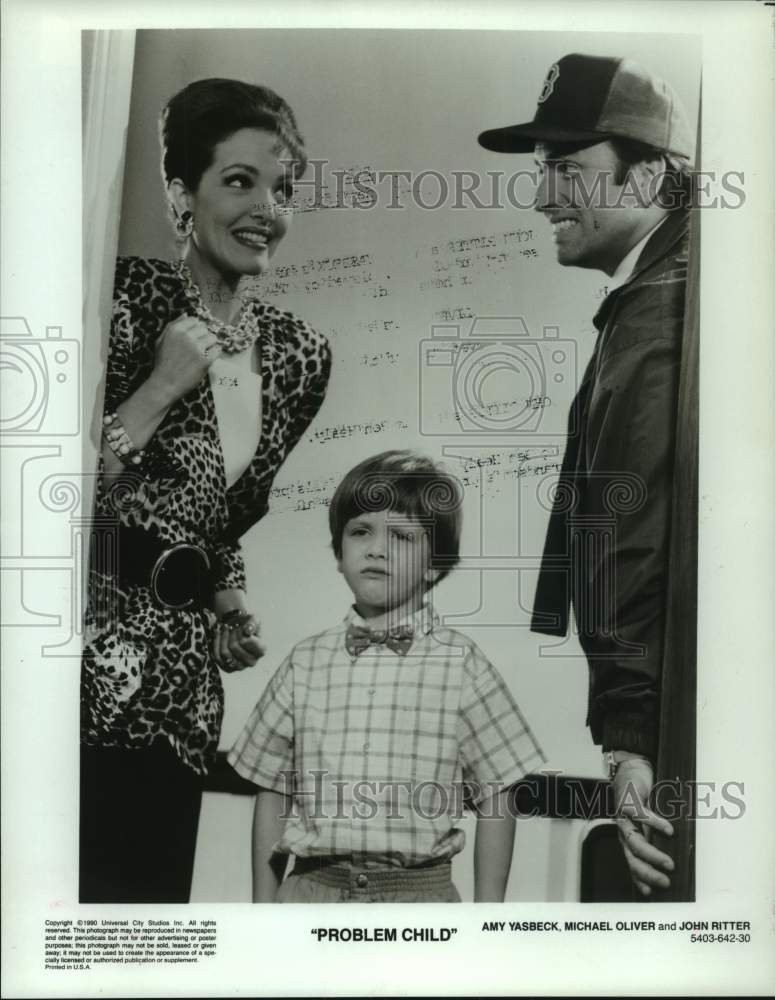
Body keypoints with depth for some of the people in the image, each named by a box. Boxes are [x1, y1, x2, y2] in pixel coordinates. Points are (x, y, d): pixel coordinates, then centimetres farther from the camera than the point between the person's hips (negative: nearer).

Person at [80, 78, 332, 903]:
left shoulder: (301, 355, 6)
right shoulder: (127, 297, -8)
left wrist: (231, 602, 6)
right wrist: (159, 390, -18)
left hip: (180, 682, 5)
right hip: (85, 663, -4)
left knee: (148, 888, 12)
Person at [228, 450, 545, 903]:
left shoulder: (459, 663, -4)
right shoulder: (306, 662, 3)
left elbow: (495, 799, 0)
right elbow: (273, 790, 10)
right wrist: (264, 900, 9)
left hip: (418, 892, -2)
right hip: (312, 887, 2)